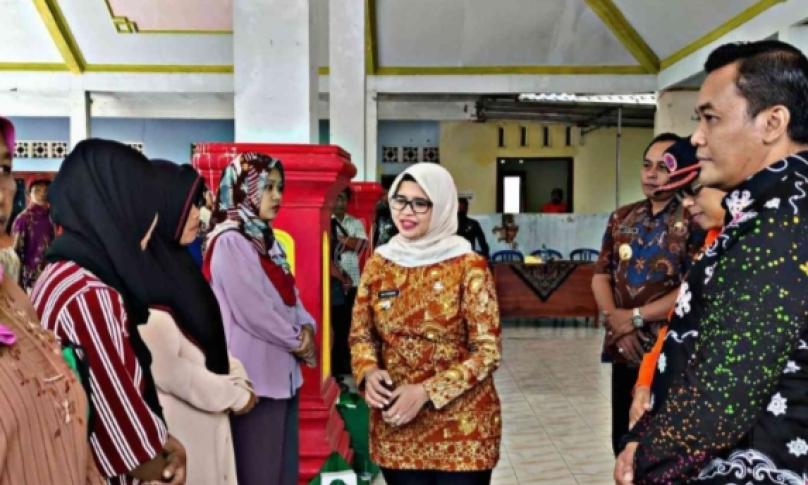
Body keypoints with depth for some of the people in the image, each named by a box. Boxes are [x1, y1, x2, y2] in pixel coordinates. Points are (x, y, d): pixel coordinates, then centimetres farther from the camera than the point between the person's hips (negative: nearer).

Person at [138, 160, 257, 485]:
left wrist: (238, 379, -1)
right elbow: (167, 369, -22)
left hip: (205, 419, 8)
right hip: (178, 424, -8)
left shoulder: (177, 264, 8)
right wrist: (235, 396, -12)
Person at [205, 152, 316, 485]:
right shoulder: (229, 241, -14)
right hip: (256, 374, -9)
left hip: (282, 370, 9)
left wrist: (306, 327, -5)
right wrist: (297, 341, -6)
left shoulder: (266, 239, 13)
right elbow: (253, 310, -18)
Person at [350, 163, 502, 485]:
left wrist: (425, 392, -19)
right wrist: (369, 373, -12)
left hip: (461, 428, -3)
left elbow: (487, 351, -11)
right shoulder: (378, 263, 2)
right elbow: (361, 334, 9)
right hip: (395, 426, 3)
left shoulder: (469, 266, -10)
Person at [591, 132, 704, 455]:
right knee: (623, 442, 16)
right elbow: (601, 274, 8)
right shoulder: (622, 218, 10)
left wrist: (635, 316, -12)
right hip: (625, 351, 6)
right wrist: (615, 318, -9)